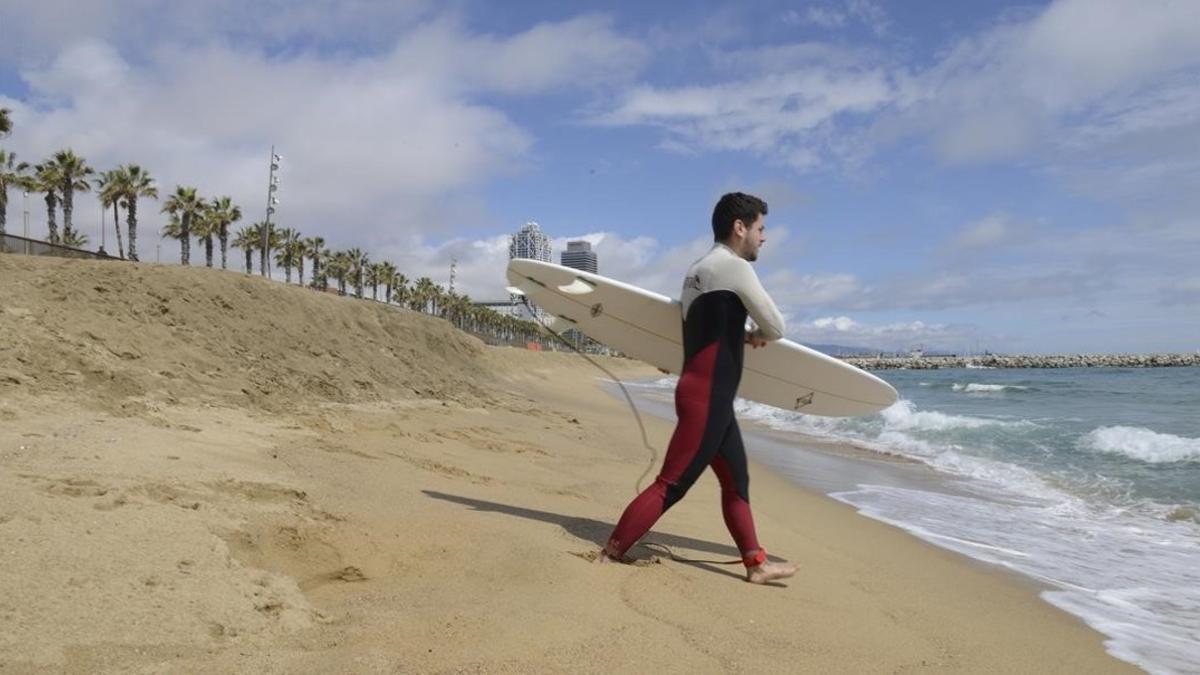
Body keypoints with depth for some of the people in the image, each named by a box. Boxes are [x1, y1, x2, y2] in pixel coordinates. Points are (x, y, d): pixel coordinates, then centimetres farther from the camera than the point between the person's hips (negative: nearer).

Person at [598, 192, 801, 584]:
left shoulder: (698, 270, 17)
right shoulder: (733, 266, -11)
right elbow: (776, 328, -7)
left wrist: (744, 336, 12)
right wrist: (759, 335, 15)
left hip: (710, 395, 10)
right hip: (707, 397, -10)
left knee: (736, 479, 16)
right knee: (671, 485, -7)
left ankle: (756, 564, 24)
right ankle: (610, 555, -2)